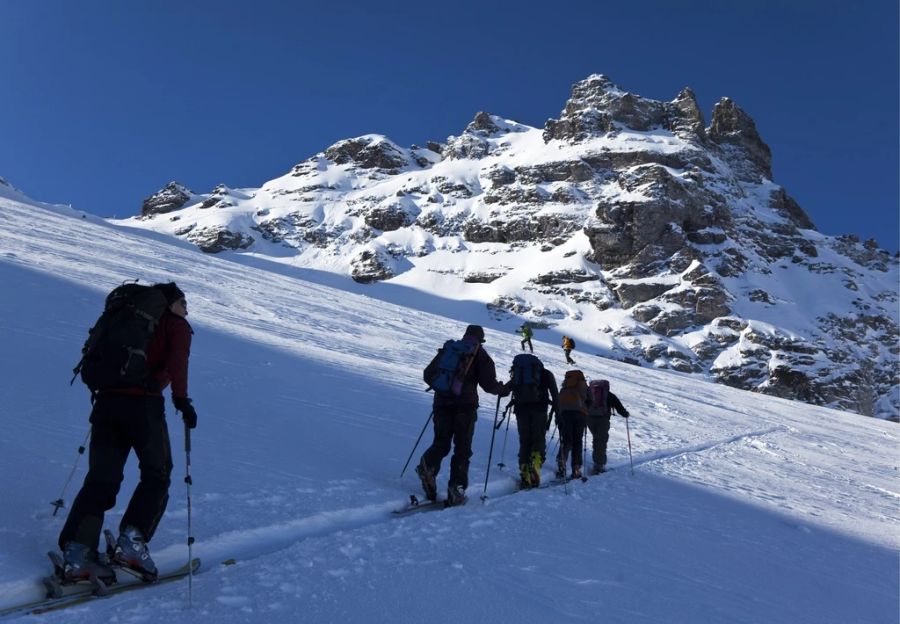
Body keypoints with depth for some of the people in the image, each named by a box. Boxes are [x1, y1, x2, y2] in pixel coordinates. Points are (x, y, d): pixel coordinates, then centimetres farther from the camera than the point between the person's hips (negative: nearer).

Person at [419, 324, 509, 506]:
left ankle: (427, 466, -17)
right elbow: (488, 383, -3)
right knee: (462, 447, 3)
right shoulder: (479, 354, 7)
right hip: (465, 404, -3)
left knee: (441, 443, 12)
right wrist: (503, 389, 17)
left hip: (442, 402, 3)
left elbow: (428, 375, 16)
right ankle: (456, 487, -7)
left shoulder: (447, 349, 17)